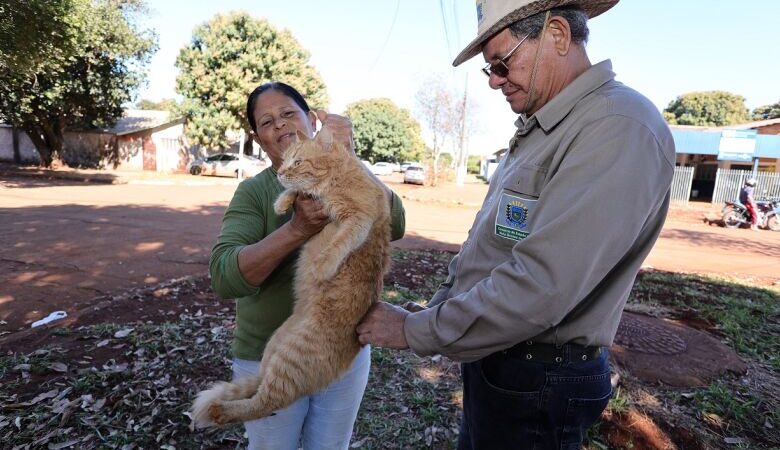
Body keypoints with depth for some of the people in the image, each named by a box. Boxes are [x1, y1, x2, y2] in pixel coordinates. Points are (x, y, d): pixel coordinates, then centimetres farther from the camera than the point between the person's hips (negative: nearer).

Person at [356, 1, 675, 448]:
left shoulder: (620, 127, -22)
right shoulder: (539, 128, 9)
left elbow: (540, 286, -30)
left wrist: (415, 330, -19)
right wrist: (435, 310, 5)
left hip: (538, 380, -8)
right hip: (494, 358, 8)